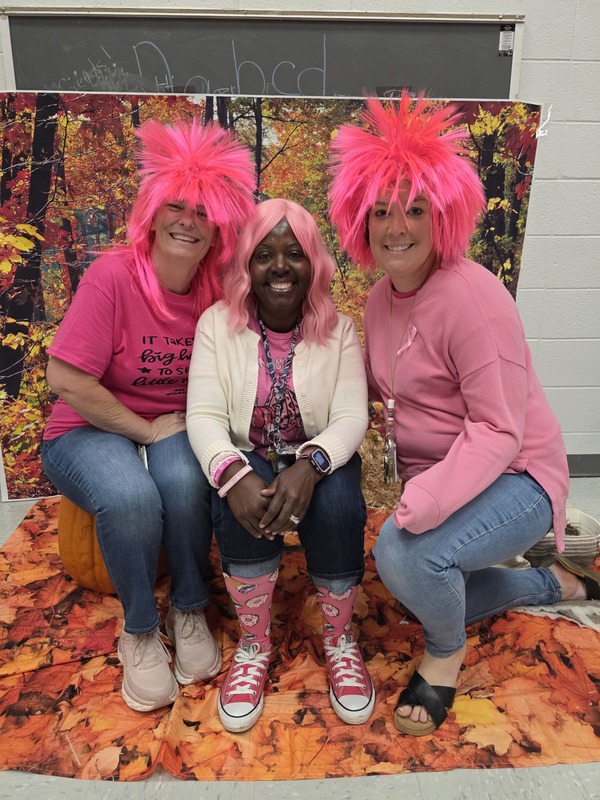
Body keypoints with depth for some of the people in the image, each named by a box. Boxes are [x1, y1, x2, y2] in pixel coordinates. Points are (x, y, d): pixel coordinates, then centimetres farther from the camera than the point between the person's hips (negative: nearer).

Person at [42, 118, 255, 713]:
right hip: (91, 433, -2)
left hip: (175, 431, 3)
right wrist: (147, 429, -16)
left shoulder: (217, 290, -4)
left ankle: (189, 612, -4)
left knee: (185, 481, -30)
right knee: (130, 496, -32)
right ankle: (139, 630, -4)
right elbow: (65, 379, -20)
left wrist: (186, 428, -11)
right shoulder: (113, 275, -17)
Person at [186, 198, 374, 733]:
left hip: (321, 462, 1)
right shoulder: (218, 323, -4)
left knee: (339, 506, -31)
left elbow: (351, 417, -13)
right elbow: (204, 415, -13)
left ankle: (339, 641, -2)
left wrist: (309, 466, -35)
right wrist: (234, 474, -34)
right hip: (248, 462, 0)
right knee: (239, 505, -33)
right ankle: (254, 645, -6)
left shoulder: (338, 330, -3)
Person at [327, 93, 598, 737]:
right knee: (423, 595, 19)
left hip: (512, 478, -8)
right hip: (431, 477, 9)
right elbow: (377, 388, 9)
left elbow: (499, 429, -26)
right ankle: (548, 583, 41)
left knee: (404, 555, -32)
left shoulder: (471, 296, -23)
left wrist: (419, 507, -35)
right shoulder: (381, 297, 2)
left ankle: (445, 654, 4)